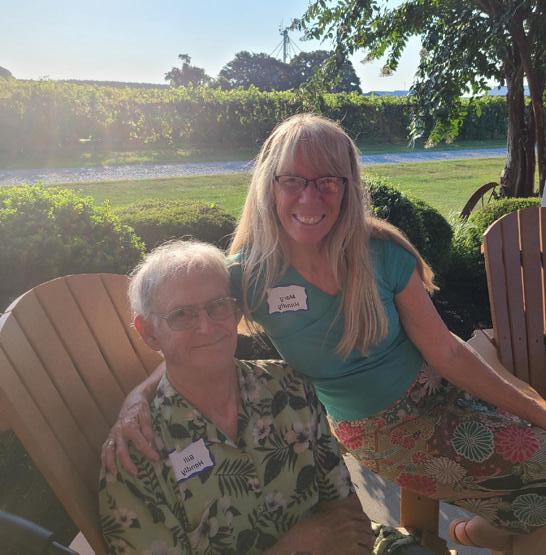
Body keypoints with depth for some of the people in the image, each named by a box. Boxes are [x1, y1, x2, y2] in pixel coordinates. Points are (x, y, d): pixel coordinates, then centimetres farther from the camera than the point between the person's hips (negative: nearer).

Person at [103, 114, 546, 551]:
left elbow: (445, 352, -10)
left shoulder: (382, 253, -15)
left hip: (438, 390, 3)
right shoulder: (249, 274, -20)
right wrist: (139, 396, -27)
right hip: (380, 430, -3)